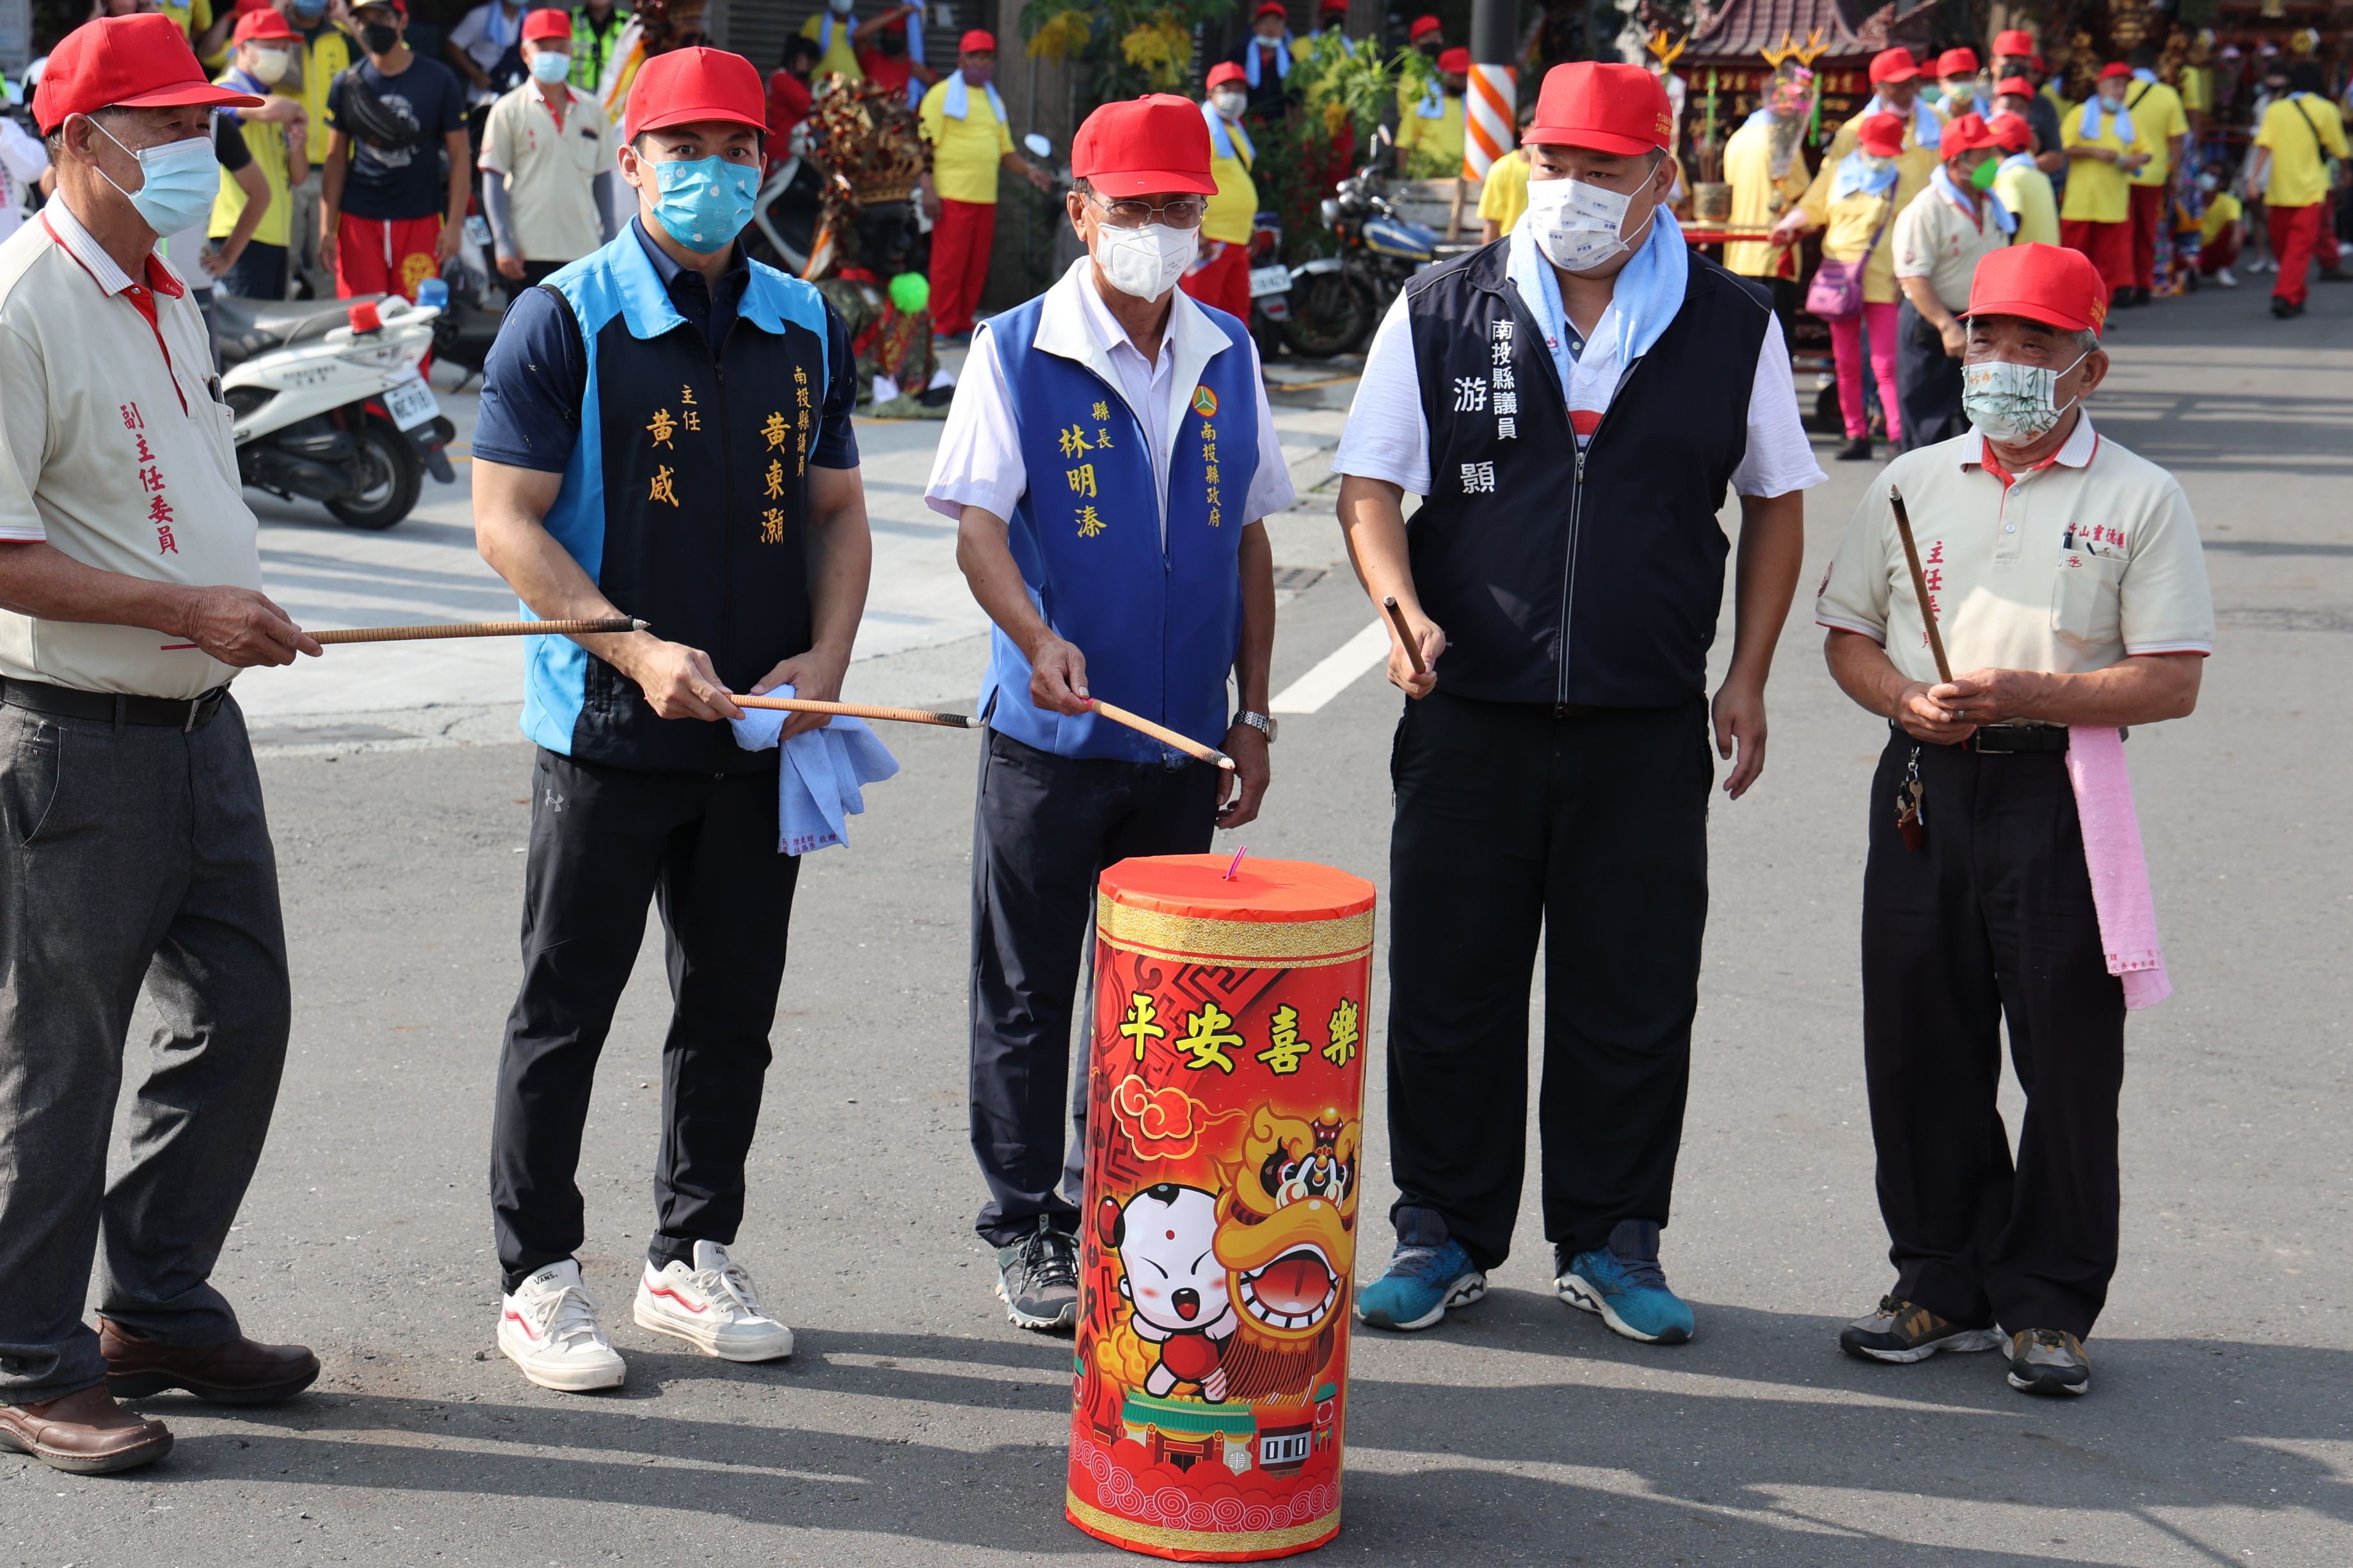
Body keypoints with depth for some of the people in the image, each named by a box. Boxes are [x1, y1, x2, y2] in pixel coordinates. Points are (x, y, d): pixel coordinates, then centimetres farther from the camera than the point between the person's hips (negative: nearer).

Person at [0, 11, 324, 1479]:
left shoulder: (169, 302, 13)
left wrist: (240, 612, 13)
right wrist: (188, 610, -23)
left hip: (199, 718, 9)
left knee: (240, 1013, 13)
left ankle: (158, 1308, 28)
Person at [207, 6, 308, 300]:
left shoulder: (271, 98, 23)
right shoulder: (228, 91, -4)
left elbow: (298, 177, 20)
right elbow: (270, 110, -28)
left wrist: (297, 145, -1)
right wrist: (297, 110, -5)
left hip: (275, 233, 9)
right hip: (242, 233, -9)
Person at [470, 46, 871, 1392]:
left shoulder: (807, 327, 10)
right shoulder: (565, 322, -5)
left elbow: (838, 511, 15)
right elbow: (507, 521, -9)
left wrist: (828, 654, -2)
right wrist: (637, 650, -19)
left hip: (763, 734, 5)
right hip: (608, 729, -4)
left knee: (734, 1007, 12)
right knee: (567, 1010, 3)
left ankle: (693, 1256, 26)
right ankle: (540, 1277, 14)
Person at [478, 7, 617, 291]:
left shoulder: (591, 110, 10)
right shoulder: (509, 110, 0)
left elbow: (603, 177, 14)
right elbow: (493, 179, -1)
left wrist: (608, 243, 10)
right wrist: (504, 243, -9)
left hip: (584, 250, 3)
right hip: (530, 252, -3)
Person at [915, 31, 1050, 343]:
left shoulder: (994, 101, 21)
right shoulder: (942, 95, 1)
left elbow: (1005, 150, 24)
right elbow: (925, 144, -6)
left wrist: (1028, 170, 5)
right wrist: (928, 188, -16)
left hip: (986, 197, 6)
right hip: (952, 196, -6)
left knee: (977, 266, 6)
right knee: (949, 263, -6)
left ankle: (962, 324, 15)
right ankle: (941, 327, 0)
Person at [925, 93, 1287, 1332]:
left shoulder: (1229, 358, 7)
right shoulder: (1018, 351, -5)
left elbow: (1248, 542, 12)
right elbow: (977, 525, -12)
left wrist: (1252, 717, 9)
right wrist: (1039, 638, -31)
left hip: (1182, 741, 4)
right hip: (1049, 732, -4)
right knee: (1029, 993, 5)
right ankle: (1028, 1230, 16)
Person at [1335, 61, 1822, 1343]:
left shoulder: (1735, 327, 3)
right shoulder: (1441, 311, 2)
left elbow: (1776, 502, 11)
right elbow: (1369, 484, 3)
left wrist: (1747, 676, 5)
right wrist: (1403, 609, -15)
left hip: (1647, 725, 0)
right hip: (1472, 711, 0)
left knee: (1634, 997, 7)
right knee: (1449, 986, 7)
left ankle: (1610, 1240, 22)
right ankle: (1443, 1234, 21)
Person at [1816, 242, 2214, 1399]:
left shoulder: (2139, 500, 1)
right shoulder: (1913, 482, 12)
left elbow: (2173, 681, -5)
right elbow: (1847, 636, 15)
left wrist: (2027, 695, -17)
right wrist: (1905, 700, -6)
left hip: (2061, 796, -3)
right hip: (1924, 784, 4)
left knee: (2068, 1059, 0)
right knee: (1918, 1045, 7)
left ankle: (2049, 1304, 12)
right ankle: (1942, 1281, 21)